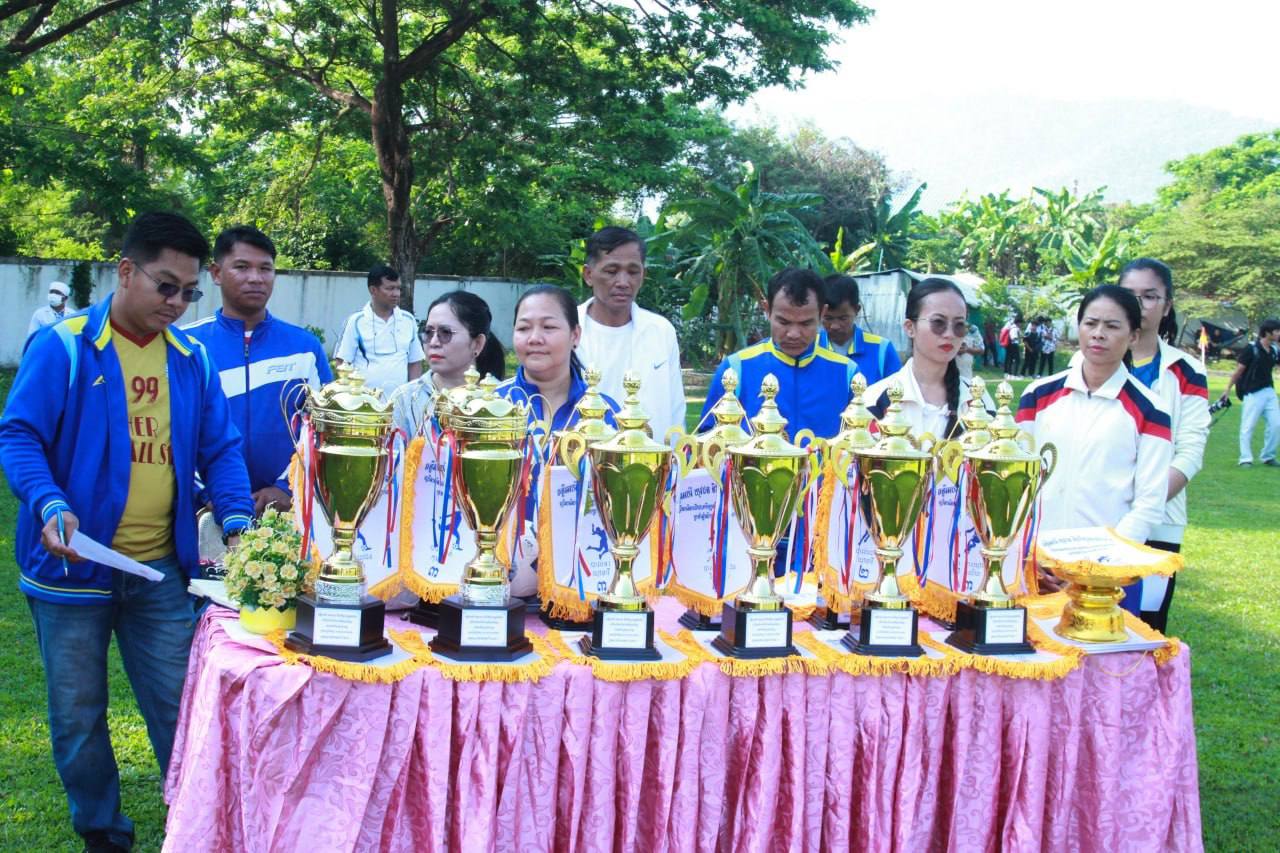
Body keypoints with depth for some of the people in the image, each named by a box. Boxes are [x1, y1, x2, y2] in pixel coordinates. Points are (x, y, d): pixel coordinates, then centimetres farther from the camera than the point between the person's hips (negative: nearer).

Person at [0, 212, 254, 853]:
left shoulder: (193, 359, 5)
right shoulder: (63, 348, -8)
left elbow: (220, 450, 7)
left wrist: (236, 520, -9)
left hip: (161, 570, 3)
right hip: (74, 564, -2)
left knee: (178, 705, 6)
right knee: (78, 713, 11)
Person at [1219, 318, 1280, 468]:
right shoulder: (1251, 349, -10)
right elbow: (1239, 370, -7)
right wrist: (1228, 390, -7)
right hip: (1253, 393, -6)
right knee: (1248, 426, -3)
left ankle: (1268, 457, 16)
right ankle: (1245, 459, 4)